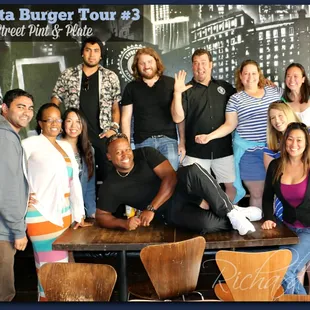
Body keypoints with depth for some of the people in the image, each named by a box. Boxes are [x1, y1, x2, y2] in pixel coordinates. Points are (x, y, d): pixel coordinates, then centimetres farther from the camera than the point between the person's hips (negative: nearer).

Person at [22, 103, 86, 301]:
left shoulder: (66, 146, 15)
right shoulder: (31, 144, -6)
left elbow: (74, 181, 14)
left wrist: (79, 213, 11)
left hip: (64, 214, 7)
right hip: (42, 215, -7)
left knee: (60, 264, 13)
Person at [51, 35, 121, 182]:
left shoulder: (111, 77, 7)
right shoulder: (67, 75, 6)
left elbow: (116, 106, 9)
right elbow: (54, 103, 9)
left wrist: (114, 128, -3)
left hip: (103, 137, 0)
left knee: (106, 175, 1)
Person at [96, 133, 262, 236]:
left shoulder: (145, 153, -6)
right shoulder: (110, 187, -3)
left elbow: (170, 177, -14)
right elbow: (101, 217, 5)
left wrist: (151, 208, -21)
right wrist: (124, 223, -16)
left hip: (179, 190, 1)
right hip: (170, 211, -1)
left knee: (192, 171, -38)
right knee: (207, 224, -35)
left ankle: (230, 211, -22)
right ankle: (233, 218, -5)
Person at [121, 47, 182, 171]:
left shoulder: (171, 83, 3)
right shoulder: (131, 87, 7)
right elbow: (126, 119, 7)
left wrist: (183, 140, -1)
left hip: (168, 139, -1)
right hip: (142, 141, 1)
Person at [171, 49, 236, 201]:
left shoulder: (225, 87, 9)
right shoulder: (186, 90, 0)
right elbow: (177, 118, -10)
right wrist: (177, 93, -21)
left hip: (224, 150, 3)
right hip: (196, 152, -2)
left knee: (232, 186, 10)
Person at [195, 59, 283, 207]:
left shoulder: (274, 91, 10)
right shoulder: (235, 99, 5)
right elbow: (230, 125, 3)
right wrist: (210, 136, -8)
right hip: (249, 151, -2)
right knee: (257, 193, 2)